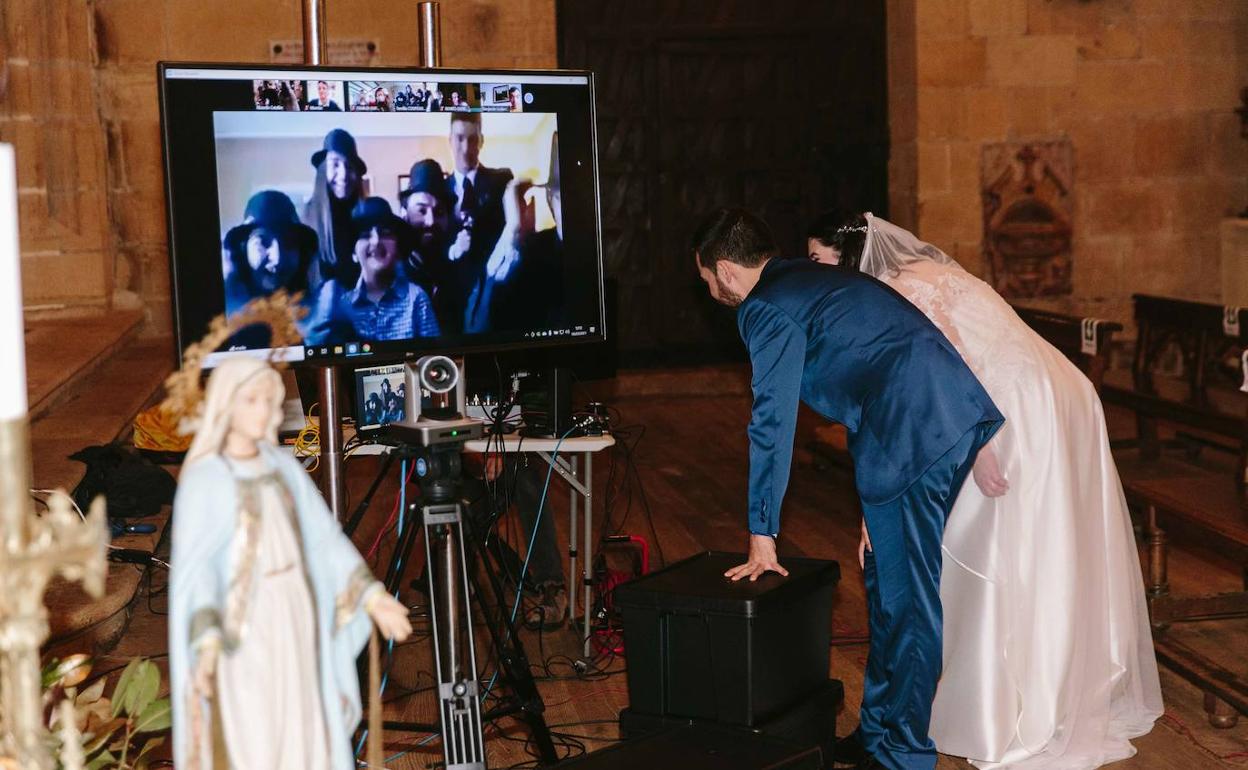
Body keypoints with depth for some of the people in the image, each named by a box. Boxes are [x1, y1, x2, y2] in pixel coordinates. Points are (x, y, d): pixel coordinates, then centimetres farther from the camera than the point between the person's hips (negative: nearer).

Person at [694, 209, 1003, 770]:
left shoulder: (767, 309, -4)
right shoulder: (809, 279, 25)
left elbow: (772, 424, -5)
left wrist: (762, 539, 2)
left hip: (914, 438, -10)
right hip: (962, 416, 10)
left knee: (903, 596, -1)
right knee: (890, 583, 18)